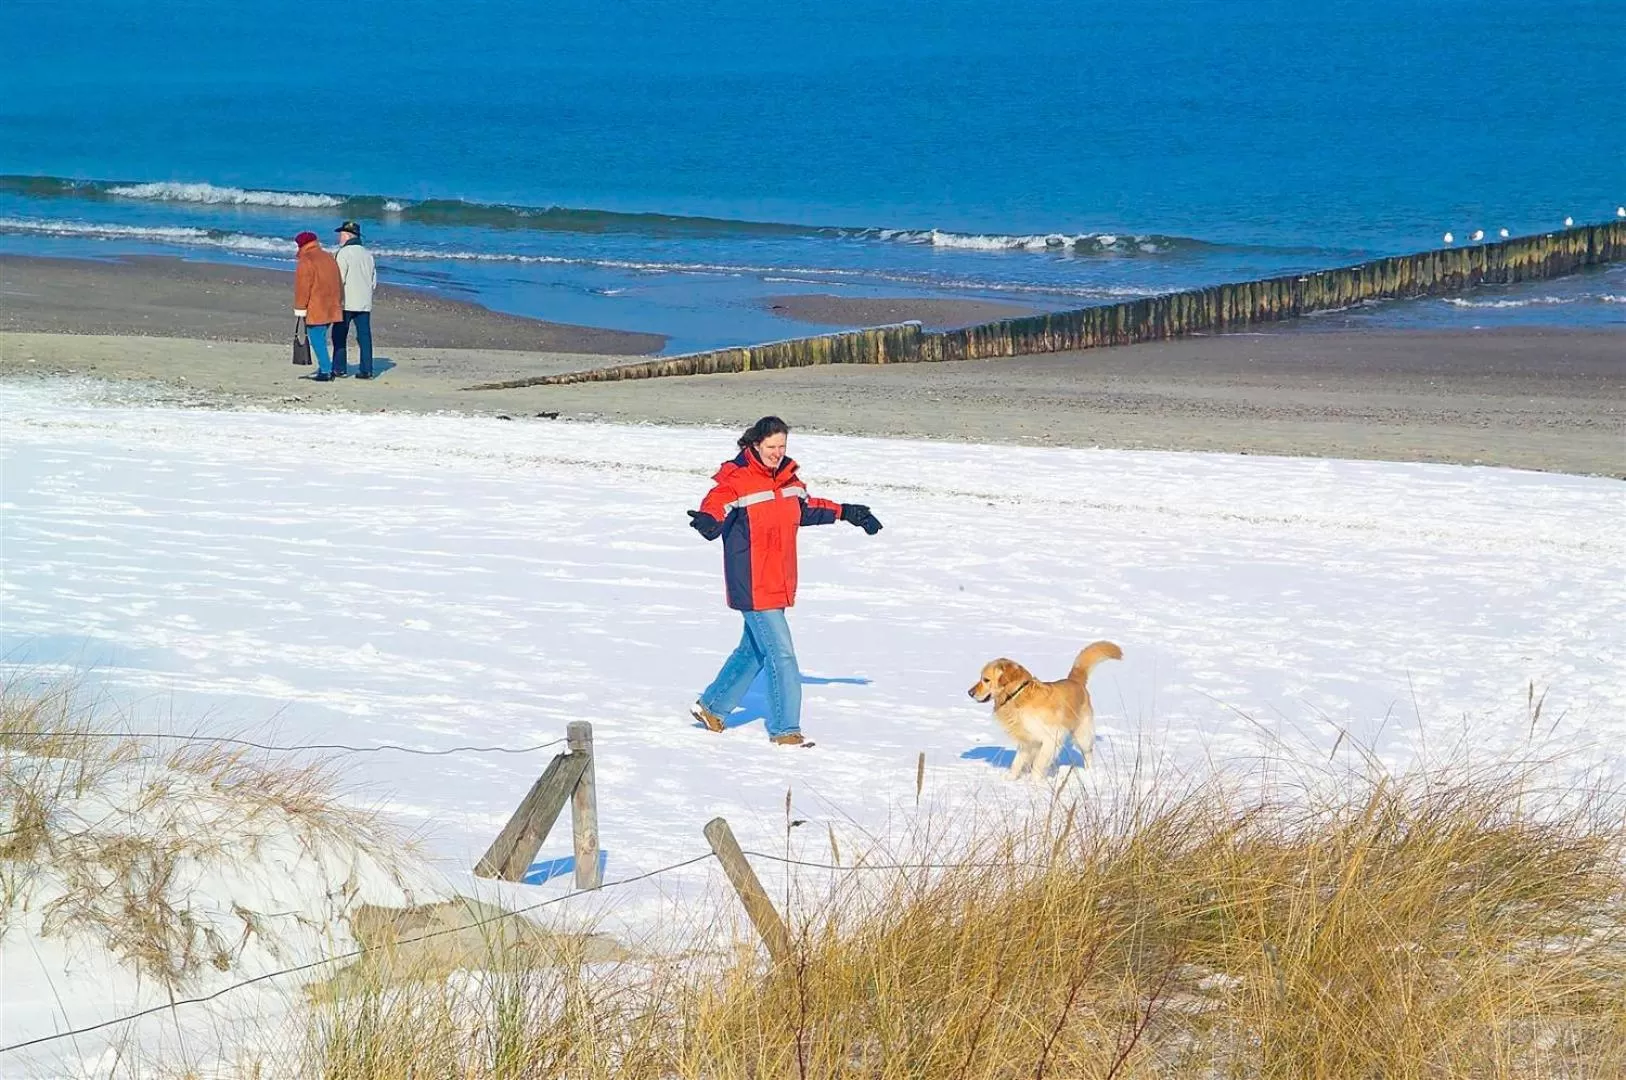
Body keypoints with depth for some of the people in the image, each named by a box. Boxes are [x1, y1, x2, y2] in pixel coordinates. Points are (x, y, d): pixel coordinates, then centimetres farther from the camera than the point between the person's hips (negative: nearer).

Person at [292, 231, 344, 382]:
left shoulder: (305, 261, -11)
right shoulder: (330, 258, 13)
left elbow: (302, 289, -14)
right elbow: (338, 285, 17)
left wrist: (300, 312, -11)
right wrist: (339, 304, 23)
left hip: (315, 311, -8)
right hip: (331, 309, 8)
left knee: (317, 340, -3)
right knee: (320, 338, 16)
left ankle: (326, 371, -6)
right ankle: (324, 368, 14)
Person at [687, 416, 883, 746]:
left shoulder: (787, 477, 9)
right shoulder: (736, 480, -15)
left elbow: (807, 508, 26)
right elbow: (716, 505, -31)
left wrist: (846, 512, 28)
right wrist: (708, 520, -54)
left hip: (780, 584, 9)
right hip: (753, 586, -9)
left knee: (754, 649, 21)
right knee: (781, 654, -9)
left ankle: (711, 706, 37)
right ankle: (785, 730, 0)